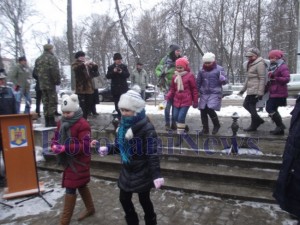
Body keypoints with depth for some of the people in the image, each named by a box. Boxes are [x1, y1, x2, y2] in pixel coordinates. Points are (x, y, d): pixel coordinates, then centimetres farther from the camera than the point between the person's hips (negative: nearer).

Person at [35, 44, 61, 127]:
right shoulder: (52, 58, -9)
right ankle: (51, 121, -3)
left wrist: (40, 81, 19)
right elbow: (55, 71, -17)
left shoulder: (38, 59, 15)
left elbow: (36, 71, 16)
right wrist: (57, 81, -8)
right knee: (52, 102, -2)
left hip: (42, 84, 7)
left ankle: (47, 121, 14)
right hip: (50, 83, -7)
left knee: (45, 102, 11)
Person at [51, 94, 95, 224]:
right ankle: (90, 209, 41)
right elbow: (56, 138, 8)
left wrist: (64, 148, -31)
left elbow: (84, 146, -25)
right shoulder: (62, 122, 4)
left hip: (79, 162, -8)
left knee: (70, 189, -1)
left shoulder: (83, 125, -21)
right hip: (68, 161, 8)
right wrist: (55, 146, -16)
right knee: (81, 186, 21)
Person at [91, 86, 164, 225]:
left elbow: (152, 154, -22)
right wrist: (106, 149, -8)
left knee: (144, 200, 13)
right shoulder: (123, 124, 0)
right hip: (127, 171, 7)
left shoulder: (147, 128, -22)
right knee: (124, 199, 17)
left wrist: (156, 175, -26)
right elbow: (120, 146, 9)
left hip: (142, 173, -6)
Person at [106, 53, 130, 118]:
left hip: (123, 87, -1)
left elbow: (128, 75, -2)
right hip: (115, 88, 1)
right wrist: (113, 71, -21)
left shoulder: (124, 66, 6)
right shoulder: (110, 67, 4)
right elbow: (107, 76, -5)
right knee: (116, 102, 5)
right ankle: (119, 114, 16)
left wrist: (122, 72, -21)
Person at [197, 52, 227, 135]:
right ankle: (205, 129, 19)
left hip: (215, 94, -4)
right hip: (204, 94, 4)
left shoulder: (219, 69, -3)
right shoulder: (201, 70, 7)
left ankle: (216, 125, 12)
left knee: (210, 110, -15)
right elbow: (198, 83, 17)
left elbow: (225, 81, -4)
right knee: (203, 111, 2)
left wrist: (222, 78, -27)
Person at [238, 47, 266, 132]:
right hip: (250, 90, 10)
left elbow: (262, 79, -17)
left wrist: (260, 93, -20)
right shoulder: (250, 64, 18)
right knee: (246, 104, 14)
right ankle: (258, 120, 25)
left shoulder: (260, 64, -12)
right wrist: (243, 89, 23)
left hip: (255, 90, -10)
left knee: (251, 106, -3)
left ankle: (254, 126, 11)